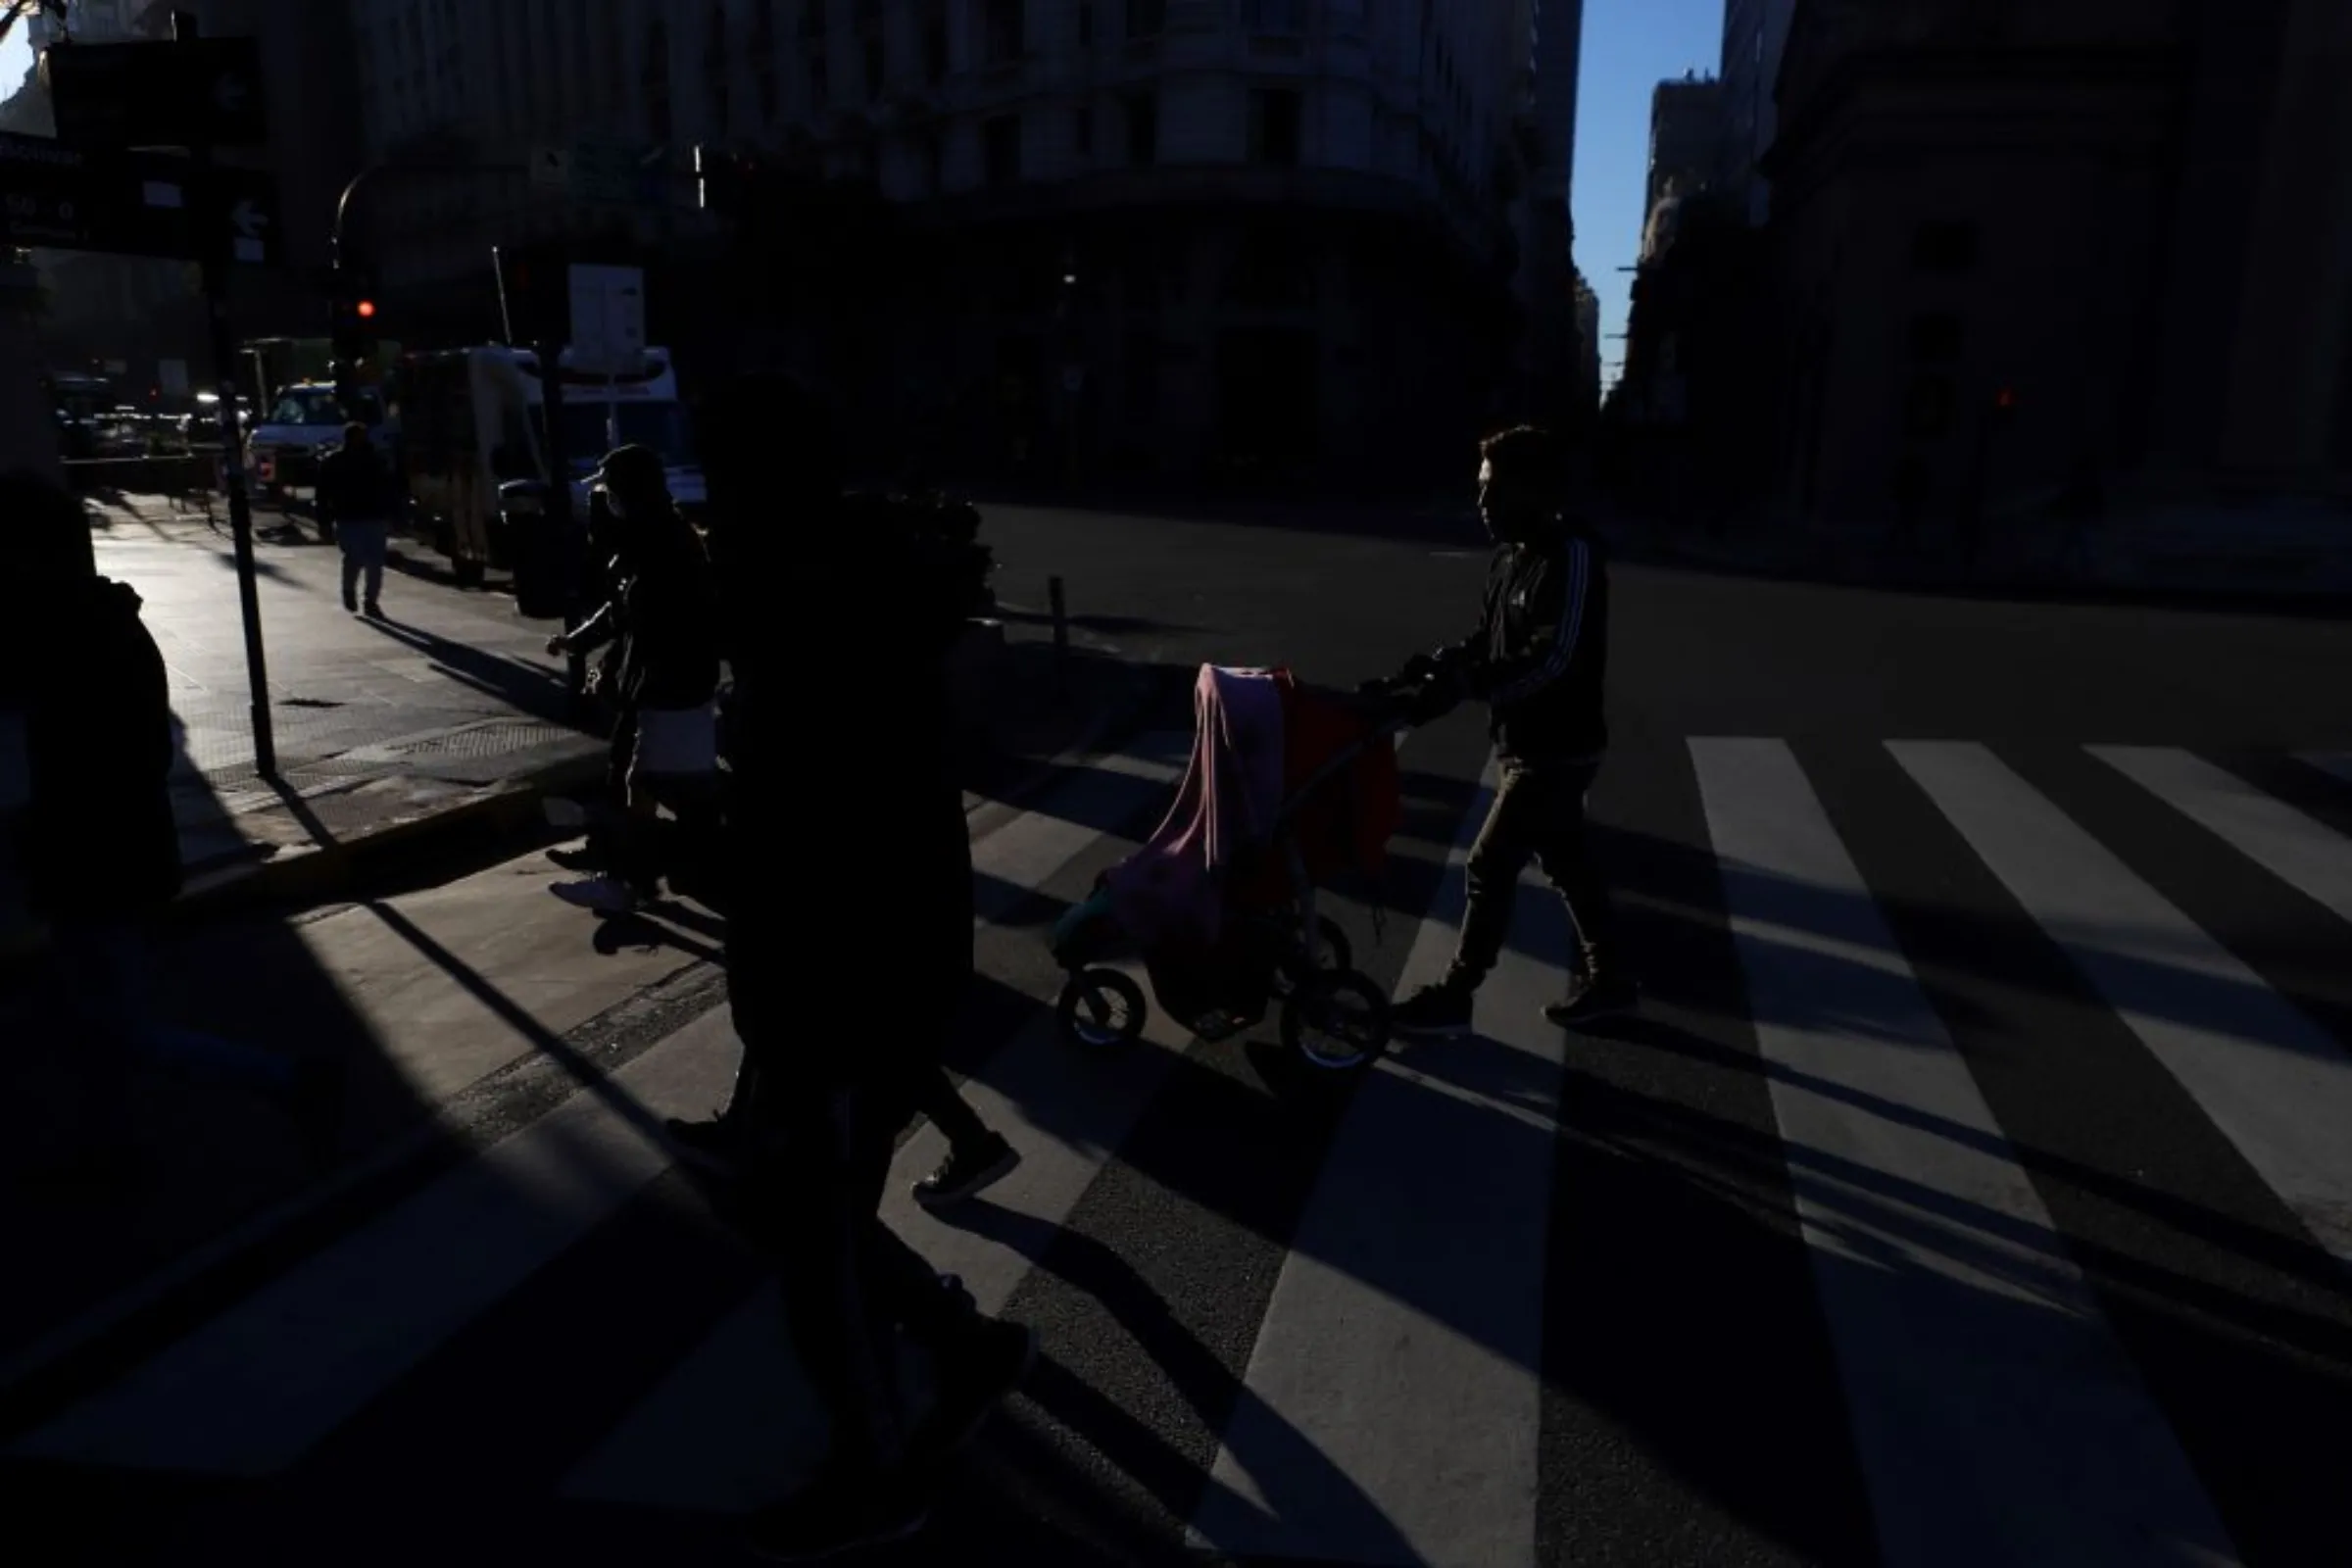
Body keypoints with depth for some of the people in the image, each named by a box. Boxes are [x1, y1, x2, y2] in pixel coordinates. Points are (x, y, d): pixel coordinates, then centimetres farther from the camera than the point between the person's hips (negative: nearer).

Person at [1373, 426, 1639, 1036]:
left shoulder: (1573, 555, -20)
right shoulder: (1511, 557, 8)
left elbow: (1553, 658, -28)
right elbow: (1486, 641, 14)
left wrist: (1463, 686, -33)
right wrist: (1425, 670, -1)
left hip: (1556, 750, -9)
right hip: (1531, 744, 9)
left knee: (1491, 866, -3)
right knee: (1567, 864, 18)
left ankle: (1452, 998, 9)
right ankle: (1610, 979, 32)